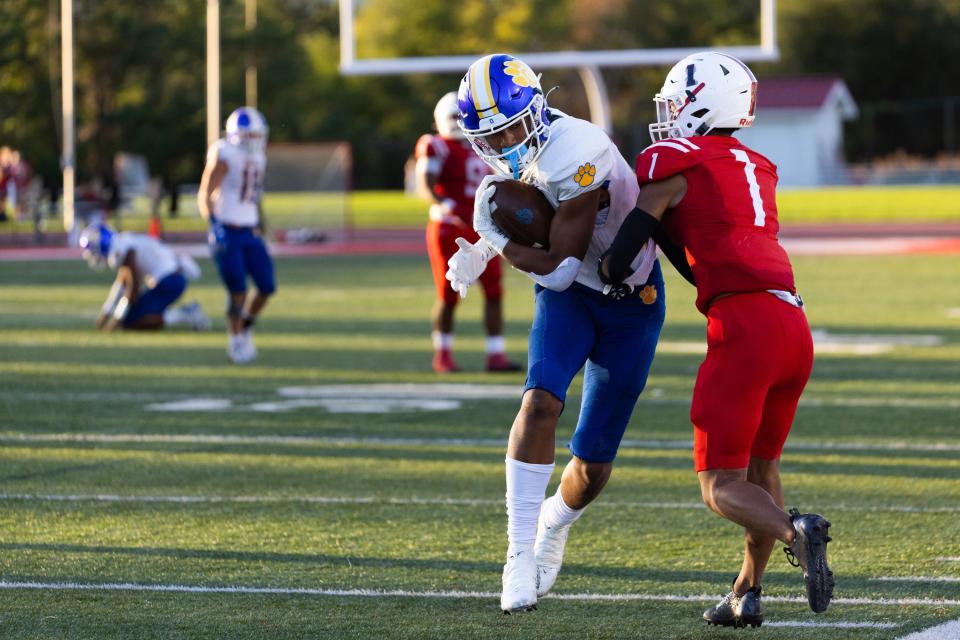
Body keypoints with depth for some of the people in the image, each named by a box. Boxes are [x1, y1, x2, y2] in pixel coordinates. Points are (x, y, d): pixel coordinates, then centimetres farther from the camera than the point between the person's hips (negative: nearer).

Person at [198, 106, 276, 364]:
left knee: (267, 286, 1)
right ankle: (236, 342, 8)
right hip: (226, 233, -7)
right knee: (238, 291, -8)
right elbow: (205, 195, -15)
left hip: (249, 233, 7)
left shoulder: (257, 158, 11)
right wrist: (213, 223, -26)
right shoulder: (224, 157, -12)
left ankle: (245, 329, 22)